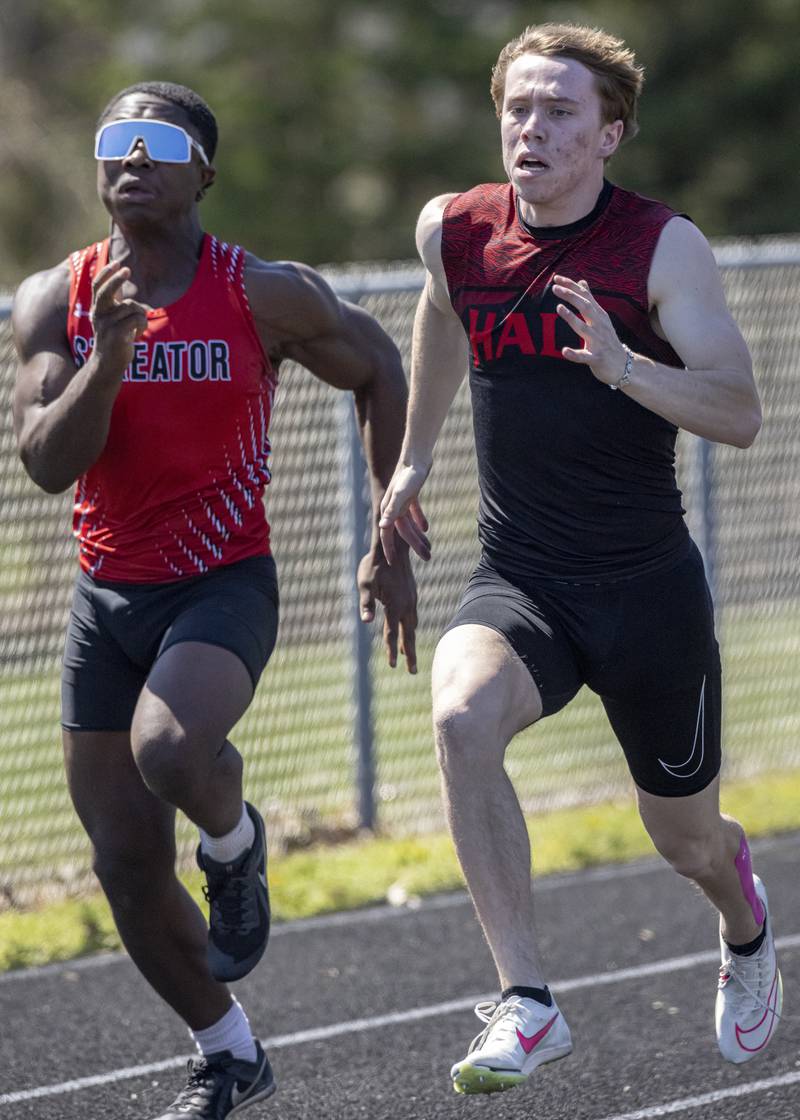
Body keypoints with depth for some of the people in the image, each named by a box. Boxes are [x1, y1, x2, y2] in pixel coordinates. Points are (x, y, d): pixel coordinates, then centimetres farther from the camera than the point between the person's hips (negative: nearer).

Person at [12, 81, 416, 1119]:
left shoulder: (266, 295, -9)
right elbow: (49, 463, -11)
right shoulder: (54, 302, -2)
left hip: (224, 586, -4)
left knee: (169, 749, -35)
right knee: (128, 867, 6)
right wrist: (111, 351, -26)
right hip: (105, 596, 4)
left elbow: (378, 372, 7)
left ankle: (235, 841, 2)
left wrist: (391, 544, 5)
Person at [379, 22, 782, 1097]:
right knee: (462, 714, -32)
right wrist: (414, 455, 29)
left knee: (685, 835, 12)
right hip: (517, 581, 2)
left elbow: (741, 414, -20)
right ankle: (526, 1002, -28)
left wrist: (624, 367, -37)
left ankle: (744, 923, 53)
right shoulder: (453, 232, -2)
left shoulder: (664, 246, -13)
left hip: (648, 586, -2)